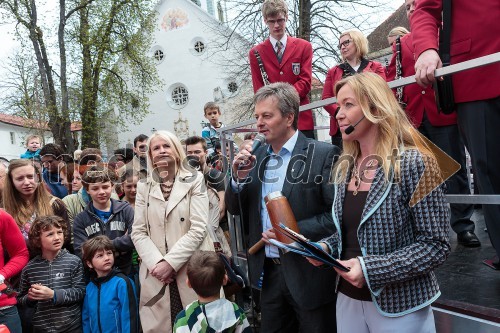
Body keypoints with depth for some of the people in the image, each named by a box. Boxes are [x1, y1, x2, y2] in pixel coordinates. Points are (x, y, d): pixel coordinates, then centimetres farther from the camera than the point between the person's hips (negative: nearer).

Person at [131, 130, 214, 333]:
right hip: (156, 273, 2)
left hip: (191, 271, -2)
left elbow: (198, 229, -7)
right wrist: (157, 263, -10)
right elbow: (138, 232, 4)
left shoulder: (194, 181, 2)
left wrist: (170, 263, -13)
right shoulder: (144, 187, 10)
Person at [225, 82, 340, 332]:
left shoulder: (323, 154, -11)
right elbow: (234, 209, 8)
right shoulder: (256, 157, 6)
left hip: (308, 272, -5)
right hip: (268, 271, 5)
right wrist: (239, 177, -10)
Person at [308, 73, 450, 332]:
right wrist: (326, 247, -6)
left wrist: (371, 269, -23)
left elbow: (436, 245, -16)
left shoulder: (415, 164, -16)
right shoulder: (346, 168, 3)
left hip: (399, 307, -6)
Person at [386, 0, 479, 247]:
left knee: (455, 170, 2)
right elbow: (391, 78, 10)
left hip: (445, 111, -2)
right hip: (413, 116, 2)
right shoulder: (400, 44, 16)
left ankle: (463, 226, 11)